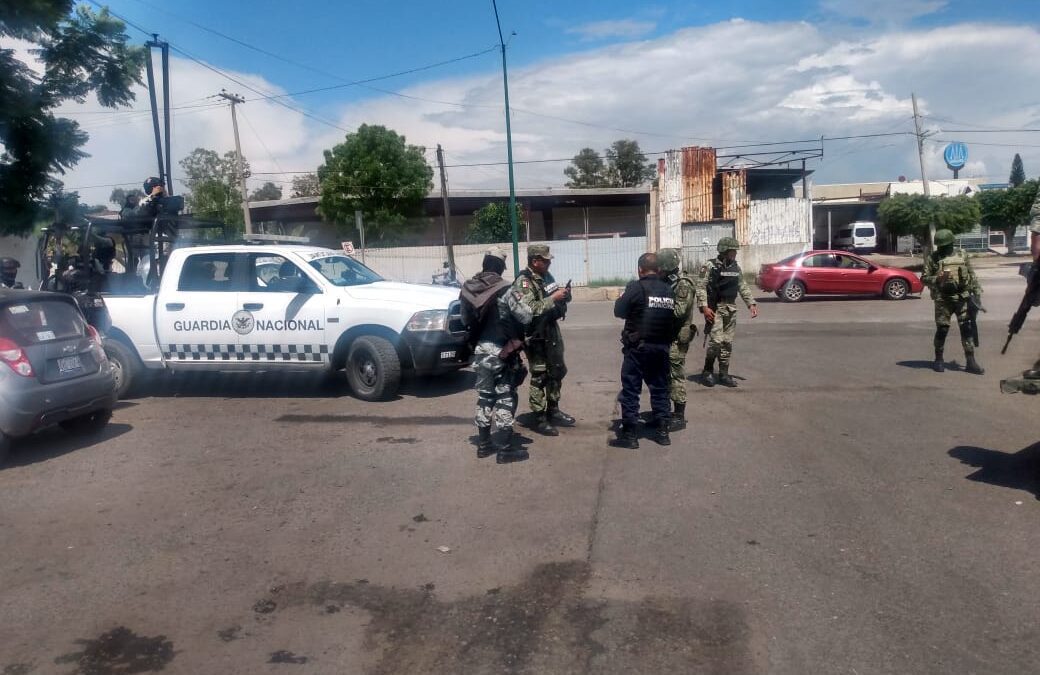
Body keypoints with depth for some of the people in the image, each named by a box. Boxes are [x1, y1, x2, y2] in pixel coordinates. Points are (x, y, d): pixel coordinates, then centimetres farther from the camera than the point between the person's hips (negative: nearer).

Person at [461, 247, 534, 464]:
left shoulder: (468, 290, -1)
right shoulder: (505, 291, -17)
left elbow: (465, 320, 9)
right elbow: (526, 318, -13)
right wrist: (518, 300, 4)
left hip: (480, 351, 5)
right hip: (502, 352, -5)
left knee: (484, 396, 16)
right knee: (505, 398, 2)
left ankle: (484, 444, 23)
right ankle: (504, 449, 5)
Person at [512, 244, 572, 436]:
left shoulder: (546, 276, 9)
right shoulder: (523, 282, -16)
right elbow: (530, 309, -29)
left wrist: (564, 295, -3)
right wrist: (553, 298, -27)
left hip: (552, 331, 9)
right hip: (536, 336, -8)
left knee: (557, 372, 16)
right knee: (539, 377, -4)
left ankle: (553, 410, 30)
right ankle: (539, 419, 4)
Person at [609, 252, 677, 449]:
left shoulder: (636, 287, -11)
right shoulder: (668, 289, 4)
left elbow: (619, 311, -8)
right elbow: (673, 316, 6)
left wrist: (620, 300, 10)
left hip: (638, 347, -5)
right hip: (661, 347, 5)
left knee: (631, 390, 2)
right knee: (660, 388, 15)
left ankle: (629, 435, 4)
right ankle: (662, 431, 20)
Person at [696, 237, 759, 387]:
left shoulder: (736, 267, 11)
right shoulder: (709, 266, -8)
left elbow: (743, 287, 17)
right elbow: (701, 287, -12)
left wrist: (751, 304, 8)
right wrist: (704, 307, -21)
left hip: (731, 309, 6)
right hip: (714, 309, -6)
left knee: (728, 343, 7)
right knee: (716, 341, -13)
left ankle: (724, 374, 15)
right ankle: (707, 372, 4)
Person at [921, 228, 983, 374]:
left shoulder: (962, 255, 8)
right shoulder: (932, 258, 1)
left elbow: (972, 275, 12)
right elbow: (924, 278, 0)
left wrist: (977, 292, 8)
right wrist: (937, 279, -18)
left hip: (963, 298, 2)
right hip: (942, 300, -2)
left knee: (967, 329, 0)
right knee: (942, 330, 2)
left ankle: (970, 361, 3)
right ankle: (939, 360, 16)